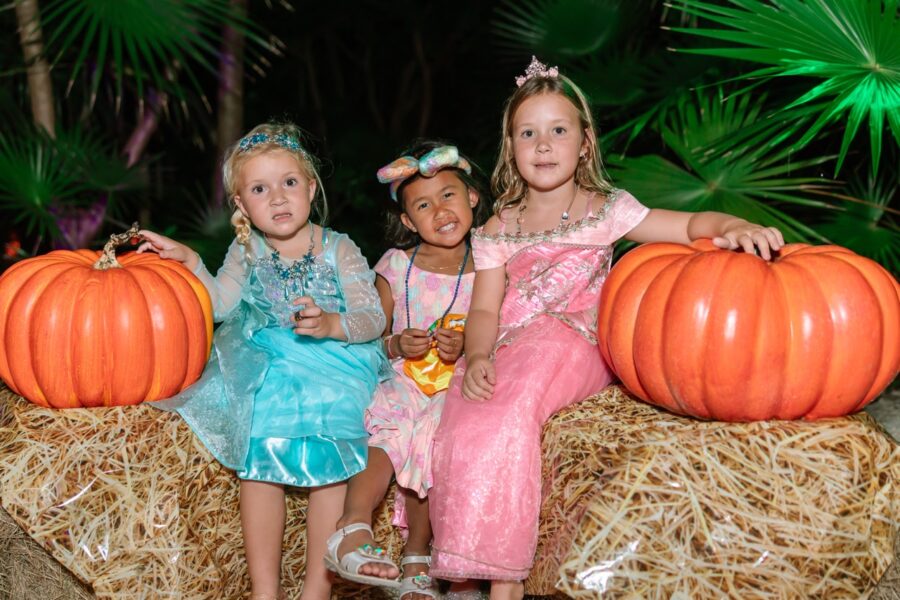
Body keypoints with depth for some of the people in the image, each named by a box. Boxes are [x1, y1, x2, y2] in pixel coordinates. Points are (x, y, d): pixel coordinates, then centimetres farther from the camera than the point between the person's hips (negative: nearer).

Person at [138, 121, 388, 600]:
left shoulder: (338, 250, 0)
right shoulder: (246, 251, 9)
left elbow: (373, 319, -6)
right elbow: (221, 305, -3)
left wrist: (331, 324, -25)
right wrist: (189, 261, -13)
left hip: (334, 366, -1)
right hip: (266, 369, 2)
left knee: (329, 460, -23)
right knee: (260, 456, -21)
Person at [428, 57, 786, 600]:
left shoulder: (605, 210, 5)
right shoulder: (498, 231, 12)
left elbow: (691, 224, -4)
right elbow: (485, 310, 4)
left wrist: (733, 226, -27)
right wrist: (477, 357, -17)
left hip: (577, 348, -4)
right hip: (509, 351, 4)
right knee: (463, 417, -24)